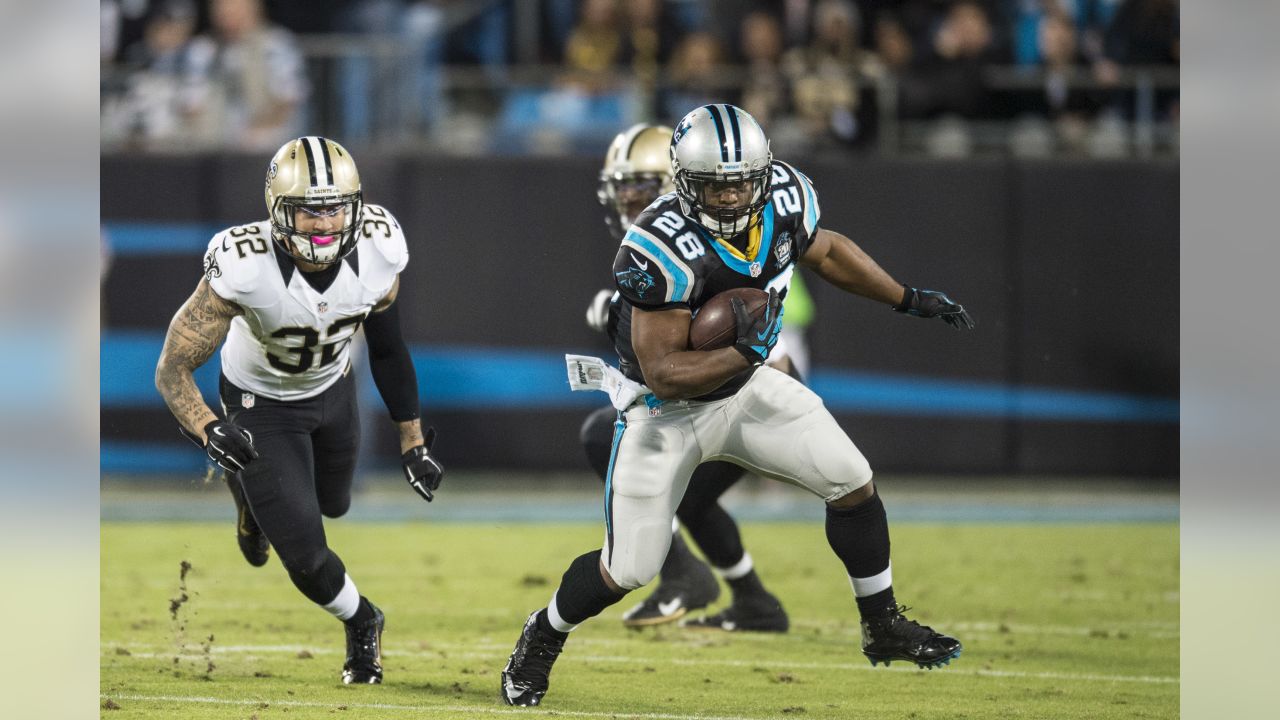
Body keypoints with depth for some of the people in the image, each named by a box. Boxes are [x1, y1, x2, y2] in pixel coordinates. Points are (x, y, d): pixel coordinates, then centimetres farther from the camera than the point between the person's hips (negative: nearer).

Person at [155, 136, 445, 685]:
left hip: (333, 389, 4)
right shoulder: (244, 267, -41)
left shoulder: (378, 253, -28)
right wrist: (207, 431, -53)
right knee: (305, 555, -3)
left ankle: (255, 497, 63)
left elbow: (388, 351, -8)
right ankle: (361, 623, 31)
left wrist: (413, 443, -1)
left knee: (332, 503, 28)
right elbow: (172, 372, -34)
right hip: (261, 405, -4)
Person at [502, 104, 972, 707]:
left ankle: (883, 629, 17)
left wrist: (909, 299, 10)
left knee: (853, 485, -2)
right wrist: (743, 353, -43)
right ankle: (542, 638, 27)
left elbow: (825, 251, 10)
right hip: (668, 409, -6)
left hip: (746, 387, 6)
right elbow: (664, 375, -31)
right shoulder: (663, 250, -34)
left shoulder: (784, 197, -15)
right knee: (627, 571, -2)